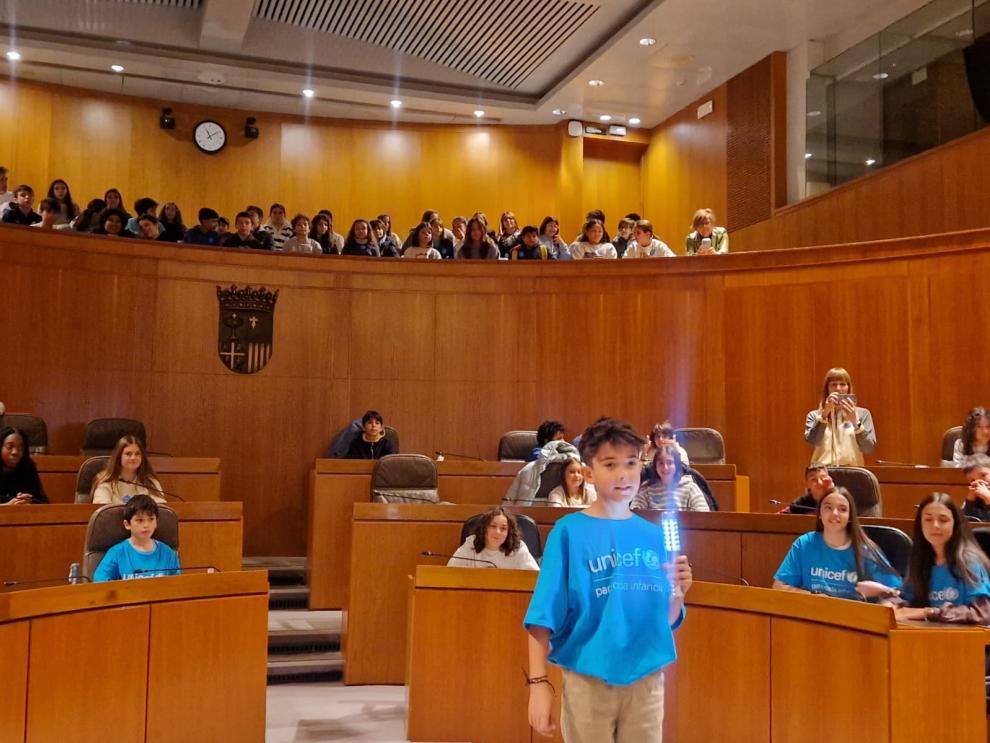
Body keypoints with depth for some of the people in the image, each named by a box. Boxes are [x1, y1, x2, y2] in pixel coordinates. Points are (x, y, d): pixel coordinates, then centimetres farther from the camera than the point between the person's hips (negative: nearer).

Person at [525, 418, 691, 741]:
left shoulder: (654, 535, 4)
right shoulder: (569, 531, -8)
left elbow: (667, 620, 7)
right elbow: (543, 616, -9)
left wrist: (678, 592, -11)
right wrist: (539, 681, -14)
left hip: (647, 678, 3)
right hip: (588, 678, -3)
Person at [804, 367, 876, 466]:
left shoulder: (862, 414, 10)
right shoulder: (814, 416, 10)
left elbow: (869, 448, 0)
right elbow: (811, 441, -7)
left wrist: (855, 422, -10)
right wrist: (825, 413, -10)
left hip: (852, 470, 0)